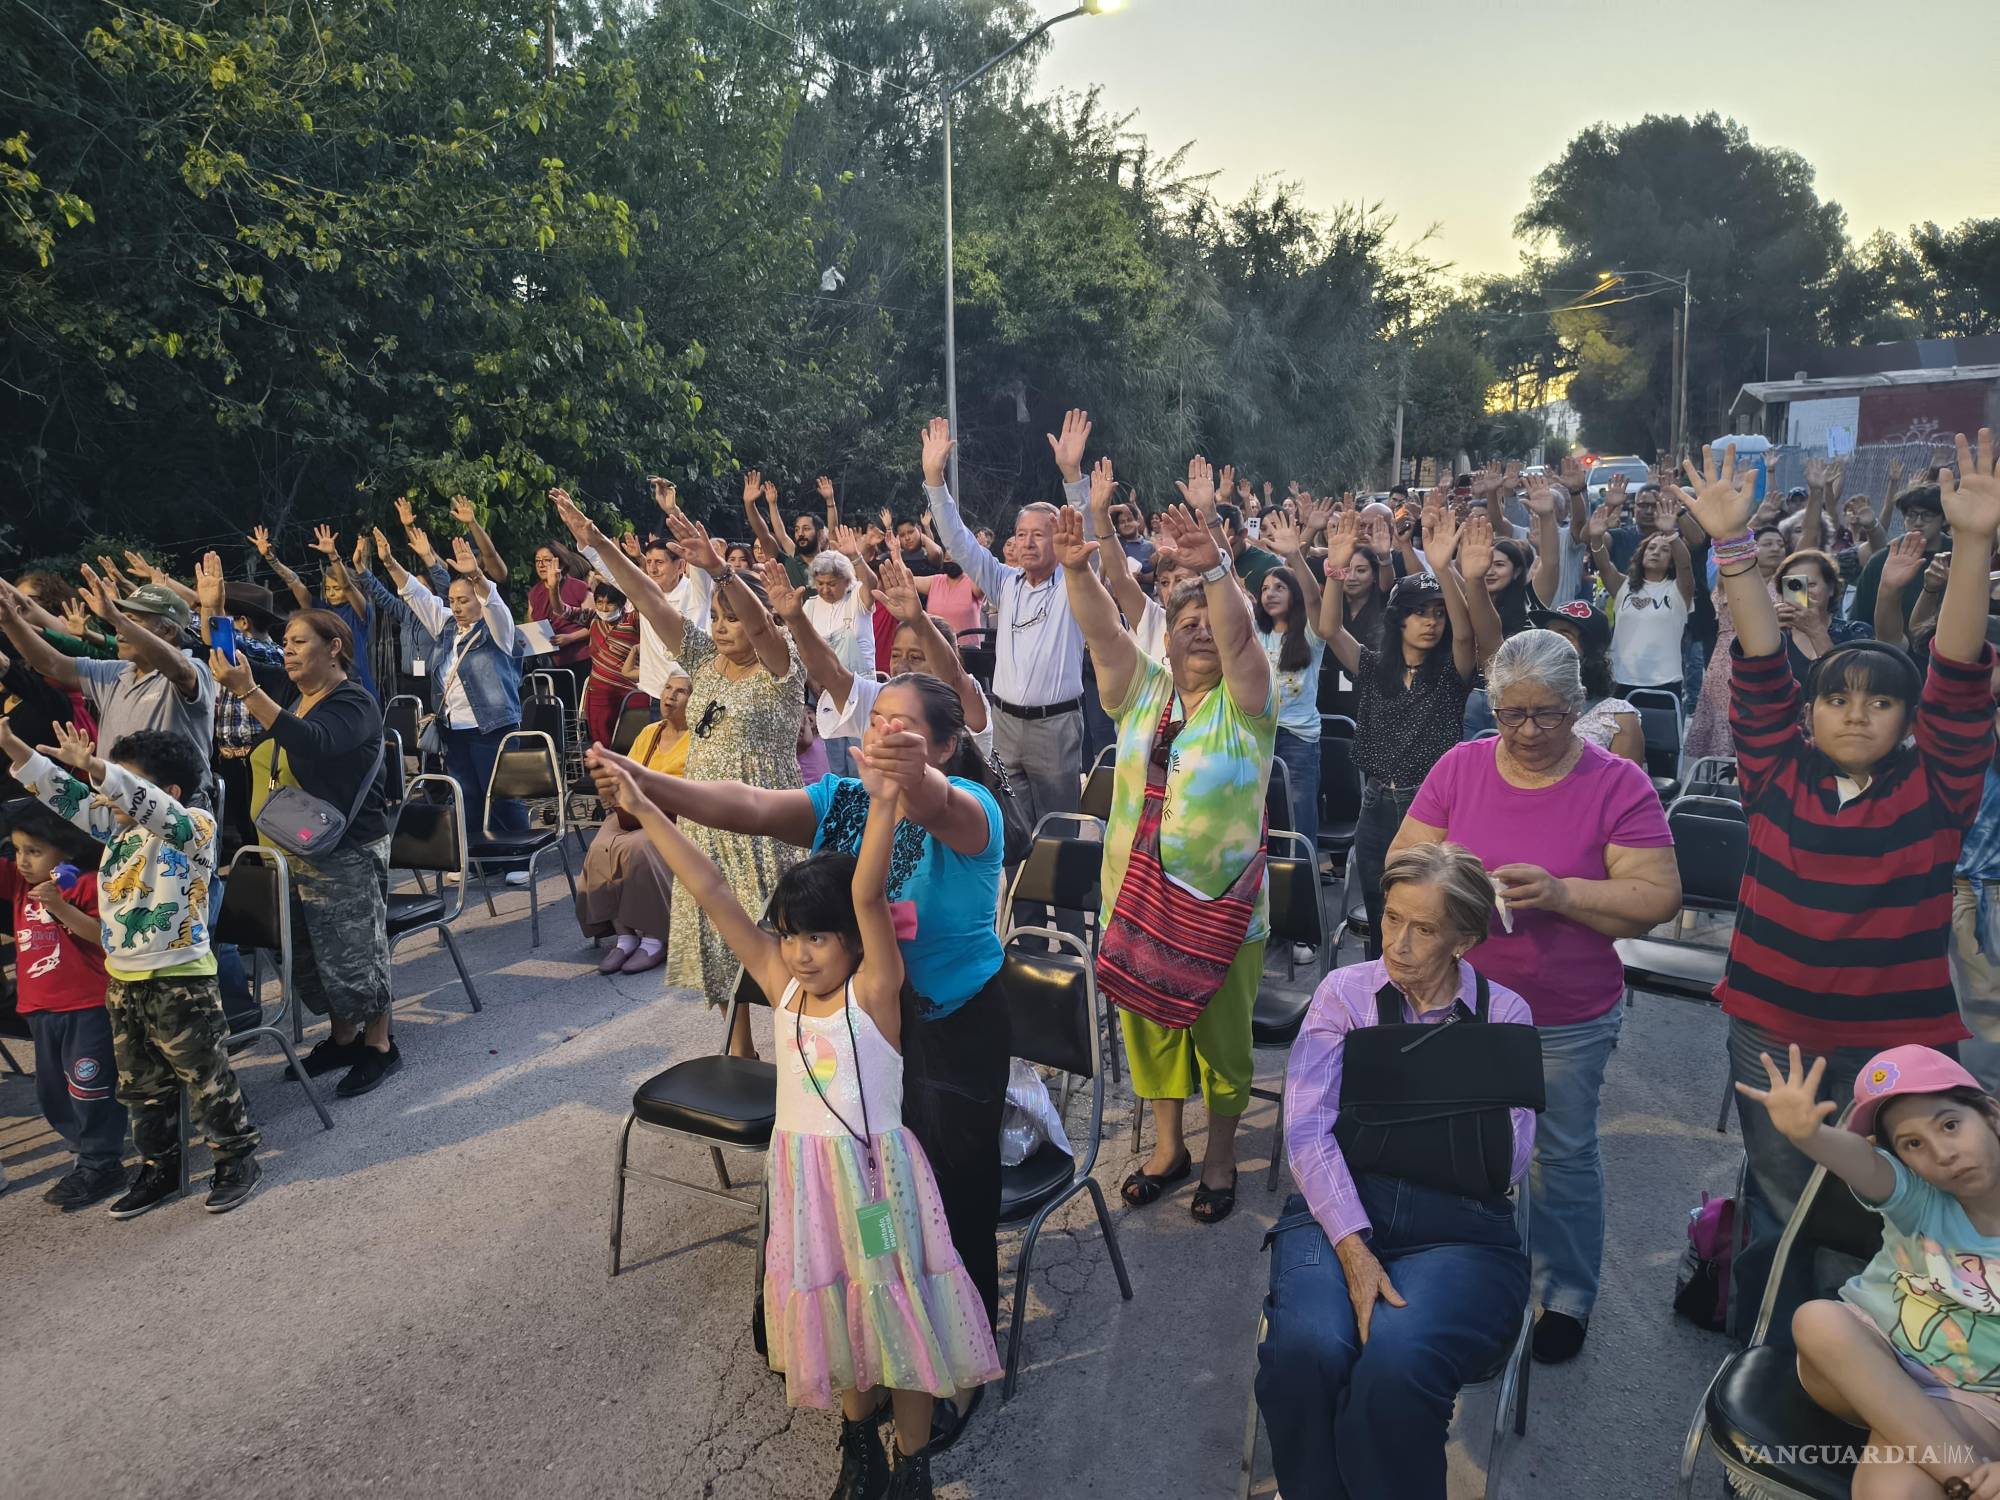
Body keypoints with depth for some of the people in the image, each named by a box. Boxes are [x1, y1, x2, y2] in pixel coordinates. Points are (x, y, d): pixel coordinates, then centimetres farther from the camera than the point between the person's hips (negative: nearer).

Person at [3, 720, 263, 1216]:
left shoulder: (195, 824, -15)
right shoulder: (117, 825, 8)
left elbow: (154, 808, -34)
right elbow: (67, 795, 8)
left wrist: (94, 766, -45)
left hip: (180, 980, -8)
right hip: (122, 980, 8)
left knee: (206, 1077, 4)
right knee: (140, 1084, 18)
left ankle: (237, 1158, 20)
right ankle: (159, 1167, 32)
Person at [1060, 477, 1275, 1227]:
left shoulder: (1244, 701, -4)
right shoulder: (1141, 692, 4)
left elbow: (1238, 635, -23)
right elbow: (1102, 629, -9)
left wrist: (1212, 568, -38)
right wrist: (1077, 570, -26)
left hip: (1223, 904, -3)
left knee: (1221, 1031, 10)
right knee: (1148, 1025, 15)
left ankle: (1221, 1156, 31)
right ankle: (1168, 1145, 35)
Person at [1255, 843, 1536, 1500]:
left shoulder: (1505, 1014, 9)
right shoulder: (1344, 991, 8)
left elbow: (1509, 1160, -1)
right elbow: (1308, 1130, -3)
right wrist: (1353, 1249, -16)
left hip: (1457, 1227, 0)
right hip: (1338, 1209, 1)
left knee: (1396, 1363, -31)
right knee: (1306, 1351, -28)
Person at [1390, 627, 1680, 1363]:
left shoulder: (1618, 785, -12)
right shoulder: (1460, 766, -4)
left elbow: (1658, 896, -14)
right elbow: (1402, 859, -1)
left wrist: (1561, 894, -28)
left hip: (1568, 1019, -2)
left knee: (1564, 1156, 15)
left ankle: (1567, 1296, 35)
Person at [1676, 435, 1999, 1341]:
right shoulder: (1778, 778, -3)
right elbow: (1761, 666, -9)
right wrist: (1733, 544, -15)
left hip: (1899, 1039, 0)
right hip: (1771, 1027, 0)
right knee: (1780, 1204, 13)